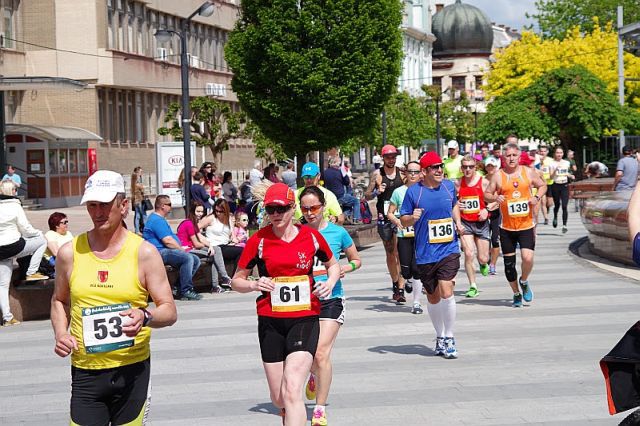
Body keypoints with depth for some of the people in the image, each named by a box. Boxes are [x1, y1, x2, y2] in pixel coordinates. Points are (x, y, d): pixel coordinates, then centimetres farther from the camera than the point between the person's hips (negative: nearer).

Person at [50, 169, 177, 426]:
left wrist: (145, 317, -23)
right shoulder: (70, 253, 3)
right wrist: (60, 333, 1)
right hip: (85, 372, 1)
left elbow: (169, 311, -2)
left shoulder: (144, 252, -3)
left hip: (132, 369, -1)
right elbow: (59, 300, 20)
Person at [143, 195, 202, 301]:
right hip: (159, 252, -11)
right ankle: (185, 291, -24)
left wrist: (181, 248, 12)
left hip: (164, 251, 11)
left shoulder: (159, 219, 24)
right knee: (187, 258, -30)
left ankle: (181, 290, 0)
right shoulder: (157, 220, -13)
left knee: (196, 260, 3)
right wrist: (182, 250, -7)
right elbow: (168, 241, -19)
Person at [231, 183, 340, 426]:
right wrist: (254, 285, -16)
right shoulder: (259, 240, -2)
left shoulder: (311, 236, 1)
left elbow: (332, 264, 20)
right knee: (278, 398, 9)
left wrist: (330, 282, -1)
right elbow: (236, 281, 5)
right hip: (271, 322, 2)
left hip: (305, 319, -1)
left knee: (291, 390, -19)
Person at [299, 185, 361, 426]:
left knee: (321, 353, -12)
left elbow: (356, 259, 10)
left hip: (331, 300, -2)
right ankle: (315, 375, 50)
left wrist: (345, 268, -10)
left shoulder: (338, 232, -2)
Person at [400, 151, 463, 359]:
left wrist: (458, 222, 8)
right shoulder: (413, 192, -6)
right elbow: (403, 220, 1)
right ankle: (440, 336, 31)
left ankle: (449, 338, -1)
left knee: (446, 292, -15)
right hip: (425, 254, 0)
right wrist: (413, 217, -20)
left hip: (449, 249, 0)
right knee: (433, 297, 11)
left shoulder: (449, 186, 4)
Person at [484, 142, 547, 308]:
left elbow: (543, 185, 16)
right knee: (509, 263, 5)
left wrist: (537, 197, -4)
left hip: (527, 226, 0)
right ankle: (516, 294, 25)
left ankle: (524, 281, 15)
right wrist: (495, 197, -17)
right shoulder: (498, 176, 0)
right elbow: (486, 194, 5)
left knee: (528, 258, -17)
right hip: (507, 227, 1)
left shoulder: (529, 172, 2)